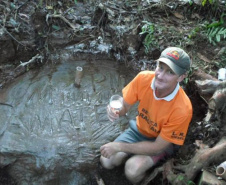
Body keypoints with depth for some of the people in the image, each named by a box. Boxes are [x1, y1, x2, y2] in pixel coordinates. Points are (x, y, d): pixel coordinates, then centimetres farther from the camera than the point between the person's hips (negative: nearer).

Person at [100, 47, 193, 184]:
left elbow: (158, 146, -25)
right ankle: (134, 155, 18)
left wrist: (119, 146, -26)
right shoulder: (143, 78, -24)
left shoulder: (182, 109, -34)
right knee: (106, 162, -6)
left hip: (161, 142, -4)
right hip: (138, 130, 4)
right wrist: (115, 110, -36)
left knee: (133, 170, -28)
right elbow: (124, 107, -11)